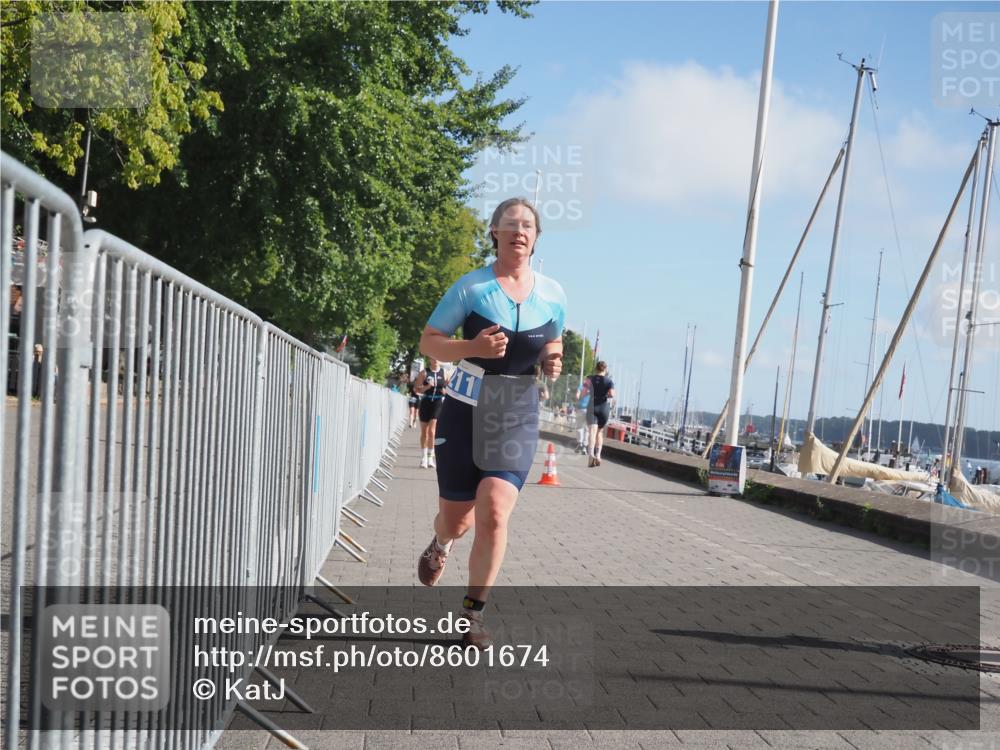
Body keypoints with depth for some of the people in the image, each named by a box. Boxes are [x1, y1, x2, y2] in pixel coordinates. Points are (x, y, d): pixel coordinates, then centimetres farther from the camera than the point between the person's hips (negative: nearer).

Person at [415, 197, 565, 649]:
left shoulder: (552, 295, 2)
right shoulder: (471, 286, -7)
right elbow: (428, 342, -4)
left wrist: (552, 362, -5)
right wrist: (473, 347, -22)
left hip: (517, 416, 1)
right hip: (466, 409, -1)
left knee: (494, 514, -14)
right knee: (456, 518, 8)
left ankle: (472, 613, 3)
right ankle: (440, 546, 48)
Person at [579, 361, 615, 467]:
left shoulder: (589, 379, 4)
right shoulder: (609, 381, 1)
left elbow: (584, 392, 6)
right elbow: (612, 394, -13)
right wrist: (606, 395, 8)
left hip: (592, 407, 0)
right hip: (605, 408, 0)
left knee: (592, 432, -11)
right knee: (600, 432, 17)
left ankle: (591, 454, -30)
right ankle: (598, 455, 11)